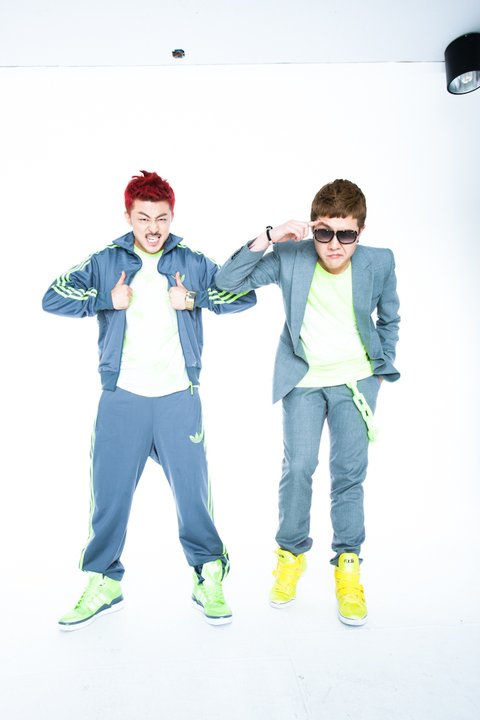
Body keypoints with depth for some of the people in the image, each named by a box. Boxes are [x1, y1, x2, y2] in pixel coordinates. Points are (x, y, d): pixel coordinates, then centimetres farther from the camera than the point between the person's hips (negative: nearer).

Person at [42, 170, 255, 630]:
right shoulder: (106, 262, 8)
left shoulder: (192, 262, 8)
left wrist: (194, 299, -8)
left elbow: (245, 295, 3)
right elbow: (53, 299, 2)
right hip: (121, 397, 1)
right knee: (109, 492, 6)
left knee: (192, 490, 3)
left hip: (179, 397, 0)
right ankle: (103, 583, 25)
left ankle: (208, 579, 22)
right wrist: (107, 301, -8)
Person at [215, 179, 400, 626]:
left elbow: (389, 318, 8)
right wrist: (268, 239, -26)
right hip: (303, 377, 0)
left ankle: (348, 564, 17)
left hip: (355, 377, 1)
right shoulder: (290, 257, -14)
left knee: (350, 471, -1)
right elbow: (227, 282, -17)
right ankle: (291, 553, 18)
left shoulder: (379, 262, -9)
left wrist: (382, 366, 10)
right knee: (298, 467, -6)